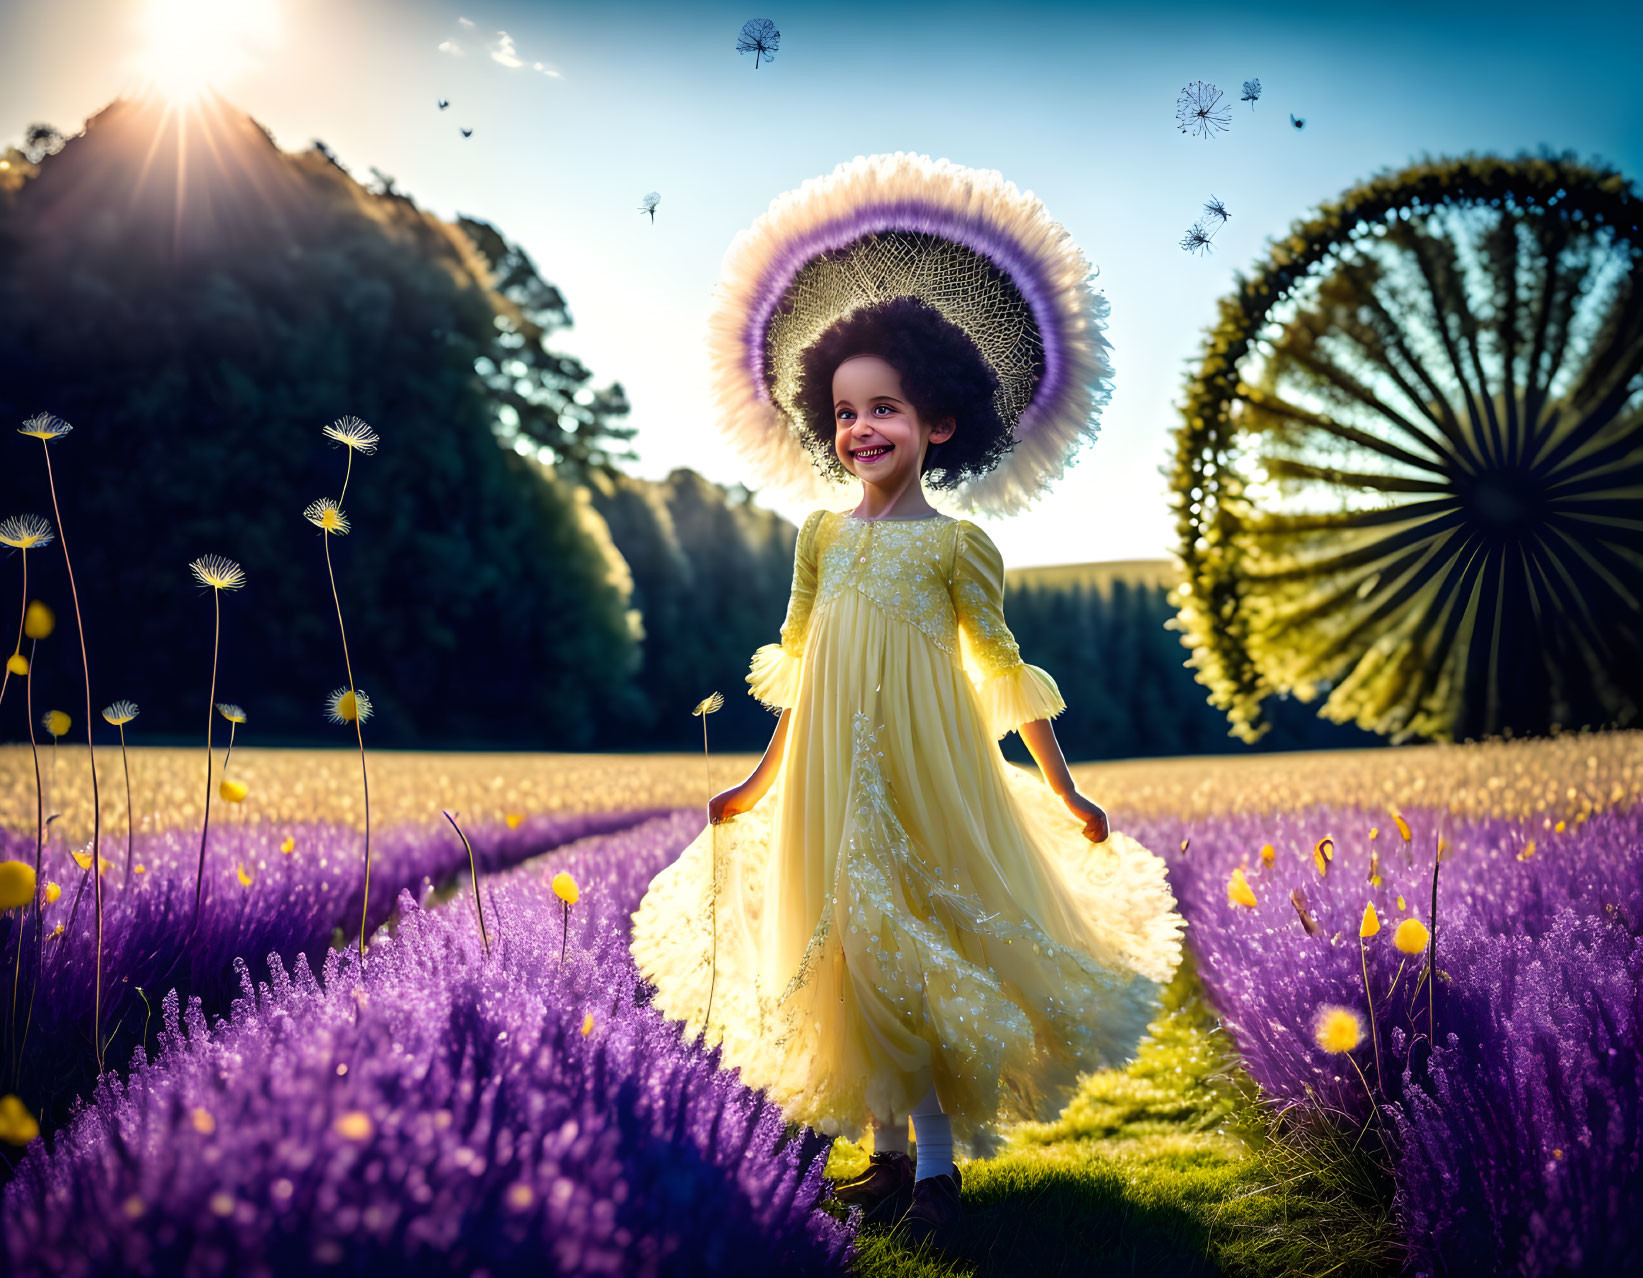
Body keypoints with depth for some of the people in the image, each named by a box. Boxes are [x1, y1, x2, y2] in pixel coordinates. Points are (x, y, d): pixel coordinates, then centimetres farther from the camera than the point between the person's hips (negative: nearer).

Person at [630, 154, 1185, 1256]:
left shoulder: (956, 544, -6)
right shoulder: (822, 534, 5)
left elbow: (1006, 667, -2)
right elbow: (796, 667, 12)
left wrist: (1066, 793, 0)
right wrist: (762, 779, 16)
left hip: (927, 770, -4)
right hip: (830, 775, 4)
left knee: (931, 939, 0)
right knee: (854, 950, 9)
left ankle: (940, 1165, 14)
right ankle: (889, 1147, 24)